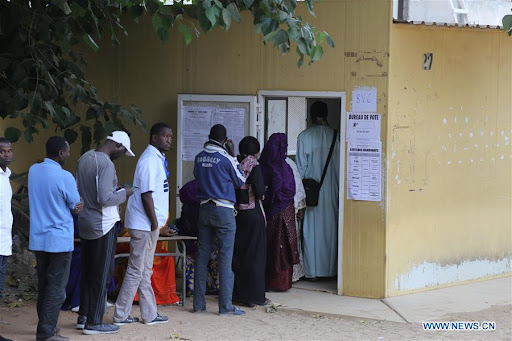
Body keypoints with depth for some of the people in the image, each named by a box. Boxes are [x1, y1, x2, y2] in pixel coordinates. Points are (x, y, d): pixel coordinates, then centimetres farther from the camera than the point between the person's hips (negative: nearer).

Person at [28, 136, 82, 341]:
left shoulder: (33, 171, 4)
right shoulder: (64, 177, -17)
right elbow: (76, 205, -5)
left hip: (37, 239, 7)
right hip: (59, 240, -7)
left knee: (43, 286, 15)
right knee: (56, 289, -1)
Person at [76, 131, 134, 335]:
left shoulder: (85, 158, 8)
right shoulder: (106, 164, -19)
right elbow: (104, 199, -24)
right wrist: (123, 193, -8)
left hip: (85, 222, 9)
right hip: (103, 225, -9)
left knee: (87, 272, 15)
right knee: (102, 274, -1)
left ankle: (83, 317, 21)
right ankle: (94, 323, 3)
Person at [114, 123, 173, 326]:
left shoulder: (158, 158, 15)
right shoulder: (149, 160, -16)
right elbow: (146, 194, -20)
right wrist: (154, 223, -17)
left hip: (150, 225, 10)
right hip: (144, 225, -10)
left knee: (144, 271, 13)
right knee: (137, 271, -4)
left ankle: (150, 314, 18)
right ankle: (121, 315, 2)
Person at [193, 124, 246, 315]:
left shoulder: (199, 158, 3)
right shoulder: (225, 158, -11)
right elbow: (240, 181, 2)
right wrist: (233, 155, 4)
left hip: (204, 209, 5)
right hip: (223, 211, -5)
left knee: (202, 255, 9)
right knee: (225, 258, -3)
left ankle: (199, 303, 10)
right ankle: (226, 306, -4)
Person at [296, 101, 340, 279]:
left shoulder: (304, 136, -7)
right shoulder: (335, 136, -3)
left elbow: (301, 166, -5)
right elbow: (339, 166, 1)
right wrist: (339, 189, 10)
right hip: (331, 189, 2)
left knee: (311, 229, 4)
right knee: (329, 228, 9)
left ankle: (311, 270, 4)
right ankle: (330, 269, 13)